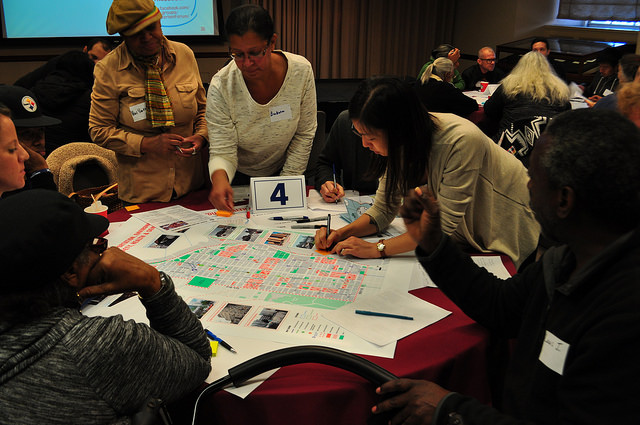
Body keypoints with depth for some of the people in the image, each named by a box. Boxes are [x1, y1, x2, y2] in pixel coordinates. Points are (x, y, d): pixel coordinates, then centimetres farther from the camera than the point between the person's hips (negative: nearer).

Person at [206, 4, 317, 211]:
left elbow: (304, 135, -7)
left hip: (282, 170, 1)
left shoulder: (301, 70, -18)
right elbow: (222, 151, -19)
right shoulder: (221, 86, -22)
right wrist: (219, 176, -42)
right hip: (238, 178, 0)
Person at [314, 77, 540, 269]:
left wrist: (377, 248, -33)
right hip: (464, 234, 6)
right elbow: (383, 210, -5)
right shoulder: (401, 144, -12)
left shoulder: (461, 141, -34)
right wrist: (343, 233, -22)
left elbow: (442, 224, -31)